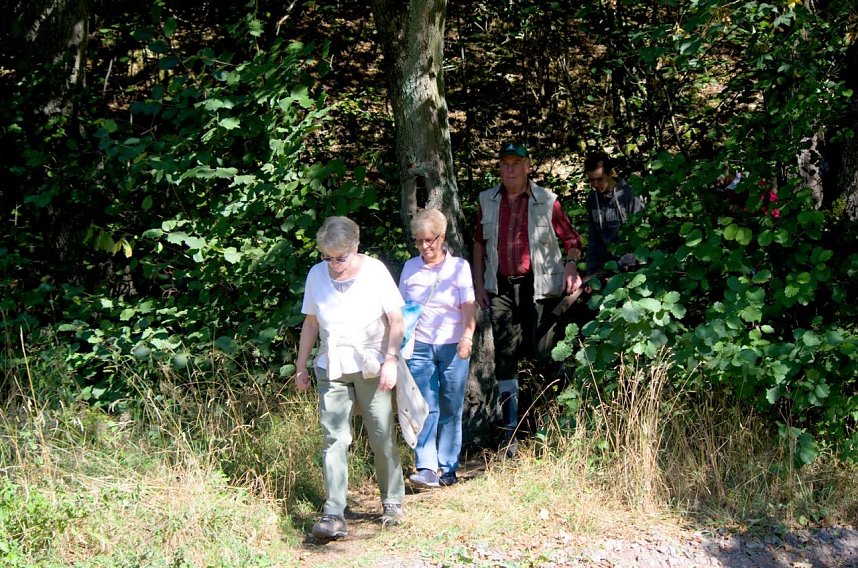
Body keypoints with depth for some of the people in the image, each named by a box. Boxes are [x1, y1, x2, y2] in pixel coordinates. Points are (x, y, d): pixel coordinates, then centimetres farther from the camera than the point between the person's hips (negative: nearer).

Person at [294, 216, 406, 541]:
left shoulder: (374, 271, -5)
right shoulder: (317, 275, 3)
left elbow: (396, 320, -3)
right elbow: (310, 323, 11)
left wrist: (391, 360, -12)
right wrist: (301, 366, 11)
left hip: (372, 367, -2)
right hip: (332, 369, 2)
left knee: (383, 437, 4)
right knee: (334, 440, -7)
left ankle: (392, 501, 23)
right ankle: (333, 516, -10)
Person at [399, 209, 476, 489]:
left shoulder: (459, 266, 3)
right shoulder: (410, 268, 9)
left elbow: (468, 306, -5)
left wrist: (467, 335, -21)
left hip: (453, 347, -1)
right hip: (419, 347, 1)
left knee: (451, 410, 4)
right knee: (425, 408, -9)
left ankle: (448, 468, 14)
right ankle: (426, 468, -14)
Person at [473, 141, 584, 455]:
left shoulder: (546, 200, -1)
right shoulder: (487, 201, 9)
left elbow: (570, 238, 4)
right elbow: (479, 243, 17)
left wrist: (571, 264, -16)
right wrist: (478, 283, 11)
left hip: (539, 286, -3)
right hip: (501, 287, 3)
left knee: (543, 351, -1)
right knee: (505, 355, 0)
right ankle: (510, 430, 5)